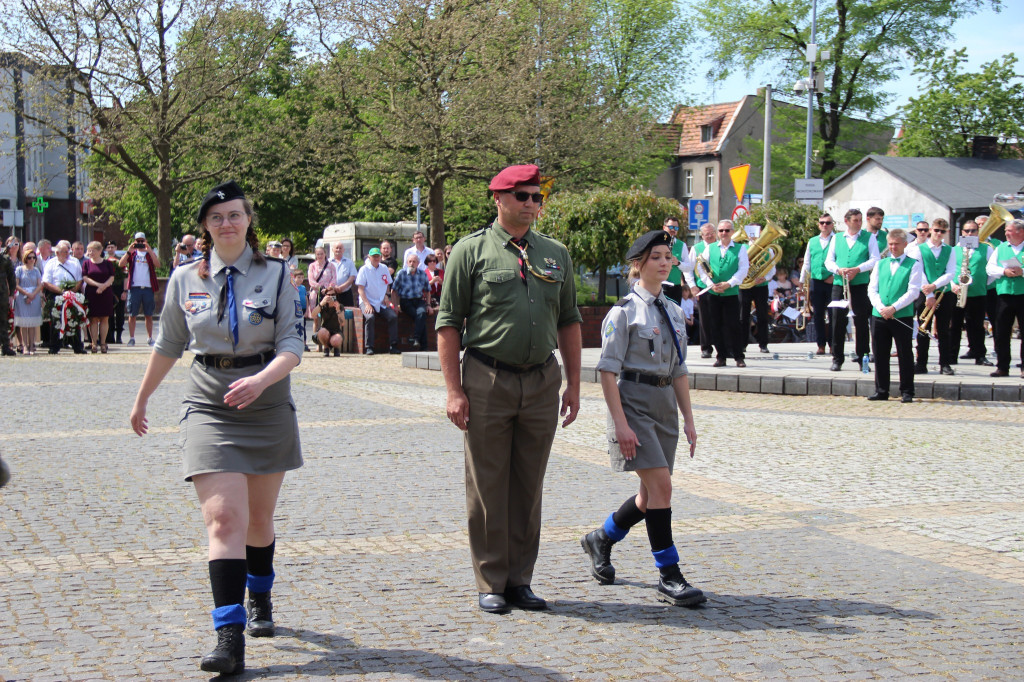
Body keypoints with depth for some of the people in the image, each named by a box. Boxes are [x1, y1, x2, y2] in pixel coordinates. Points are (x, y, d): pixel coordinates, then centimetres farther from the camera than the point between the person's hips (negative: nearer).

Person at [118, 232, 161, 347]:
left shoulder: (150, 253, 12)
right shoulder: (131, 253, 12)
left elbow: (158, 264, -7)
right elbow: (121, 264, -3)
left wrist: (149, 250, -14)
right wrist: (129, 251, -12)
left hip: (148, 288, 0)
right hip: (134, 288, 0)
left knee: (148, 315, 5)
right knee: (132, 314, 1)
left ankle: (150, 338, 10)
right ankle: (131, 338, 5)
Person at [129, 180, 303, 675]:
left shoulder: (276, 275, -1)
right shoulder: (185, 280, 4)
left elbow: (291, 346, -8)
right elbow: (168, 345, 17)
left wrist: (261, 380, -26)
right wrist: (142, 398, 24)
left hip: (268, 408, 1)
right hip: (209, 407, 0)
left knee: (258, 519, 14)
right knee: (224, 518, -15)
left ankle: (260, 601, 42)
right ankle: (229, 639, -18)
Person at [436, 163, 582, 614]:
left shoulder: (556, 255, 12)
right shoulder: (471, 251, -1)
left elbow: (569, 322, 16)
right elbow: (448, 323, -3)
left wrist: (573, 384, 10)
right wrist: (454, 390, -10)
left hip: (542, 383, 4)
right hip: (487, 381, -4)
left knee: (528, 487, 9)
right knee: (488, 488, 2)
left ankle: (520, 580, 19)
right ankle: (490, 583, 12)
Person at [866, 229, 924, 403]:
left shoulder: (914, 265, 1)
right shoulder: (880, 264, 15)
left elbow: (913, 292, -7)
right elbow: (872, 289, 8)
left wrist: (893, 308, -15)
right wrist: (881, 307, -9)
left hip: (903, 316, -4)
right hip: (879, 316, 4)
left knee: (905, 355, 1)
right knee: (880, 355, 7)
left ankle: (906, 392, 7)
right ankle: (881, 391, 15)